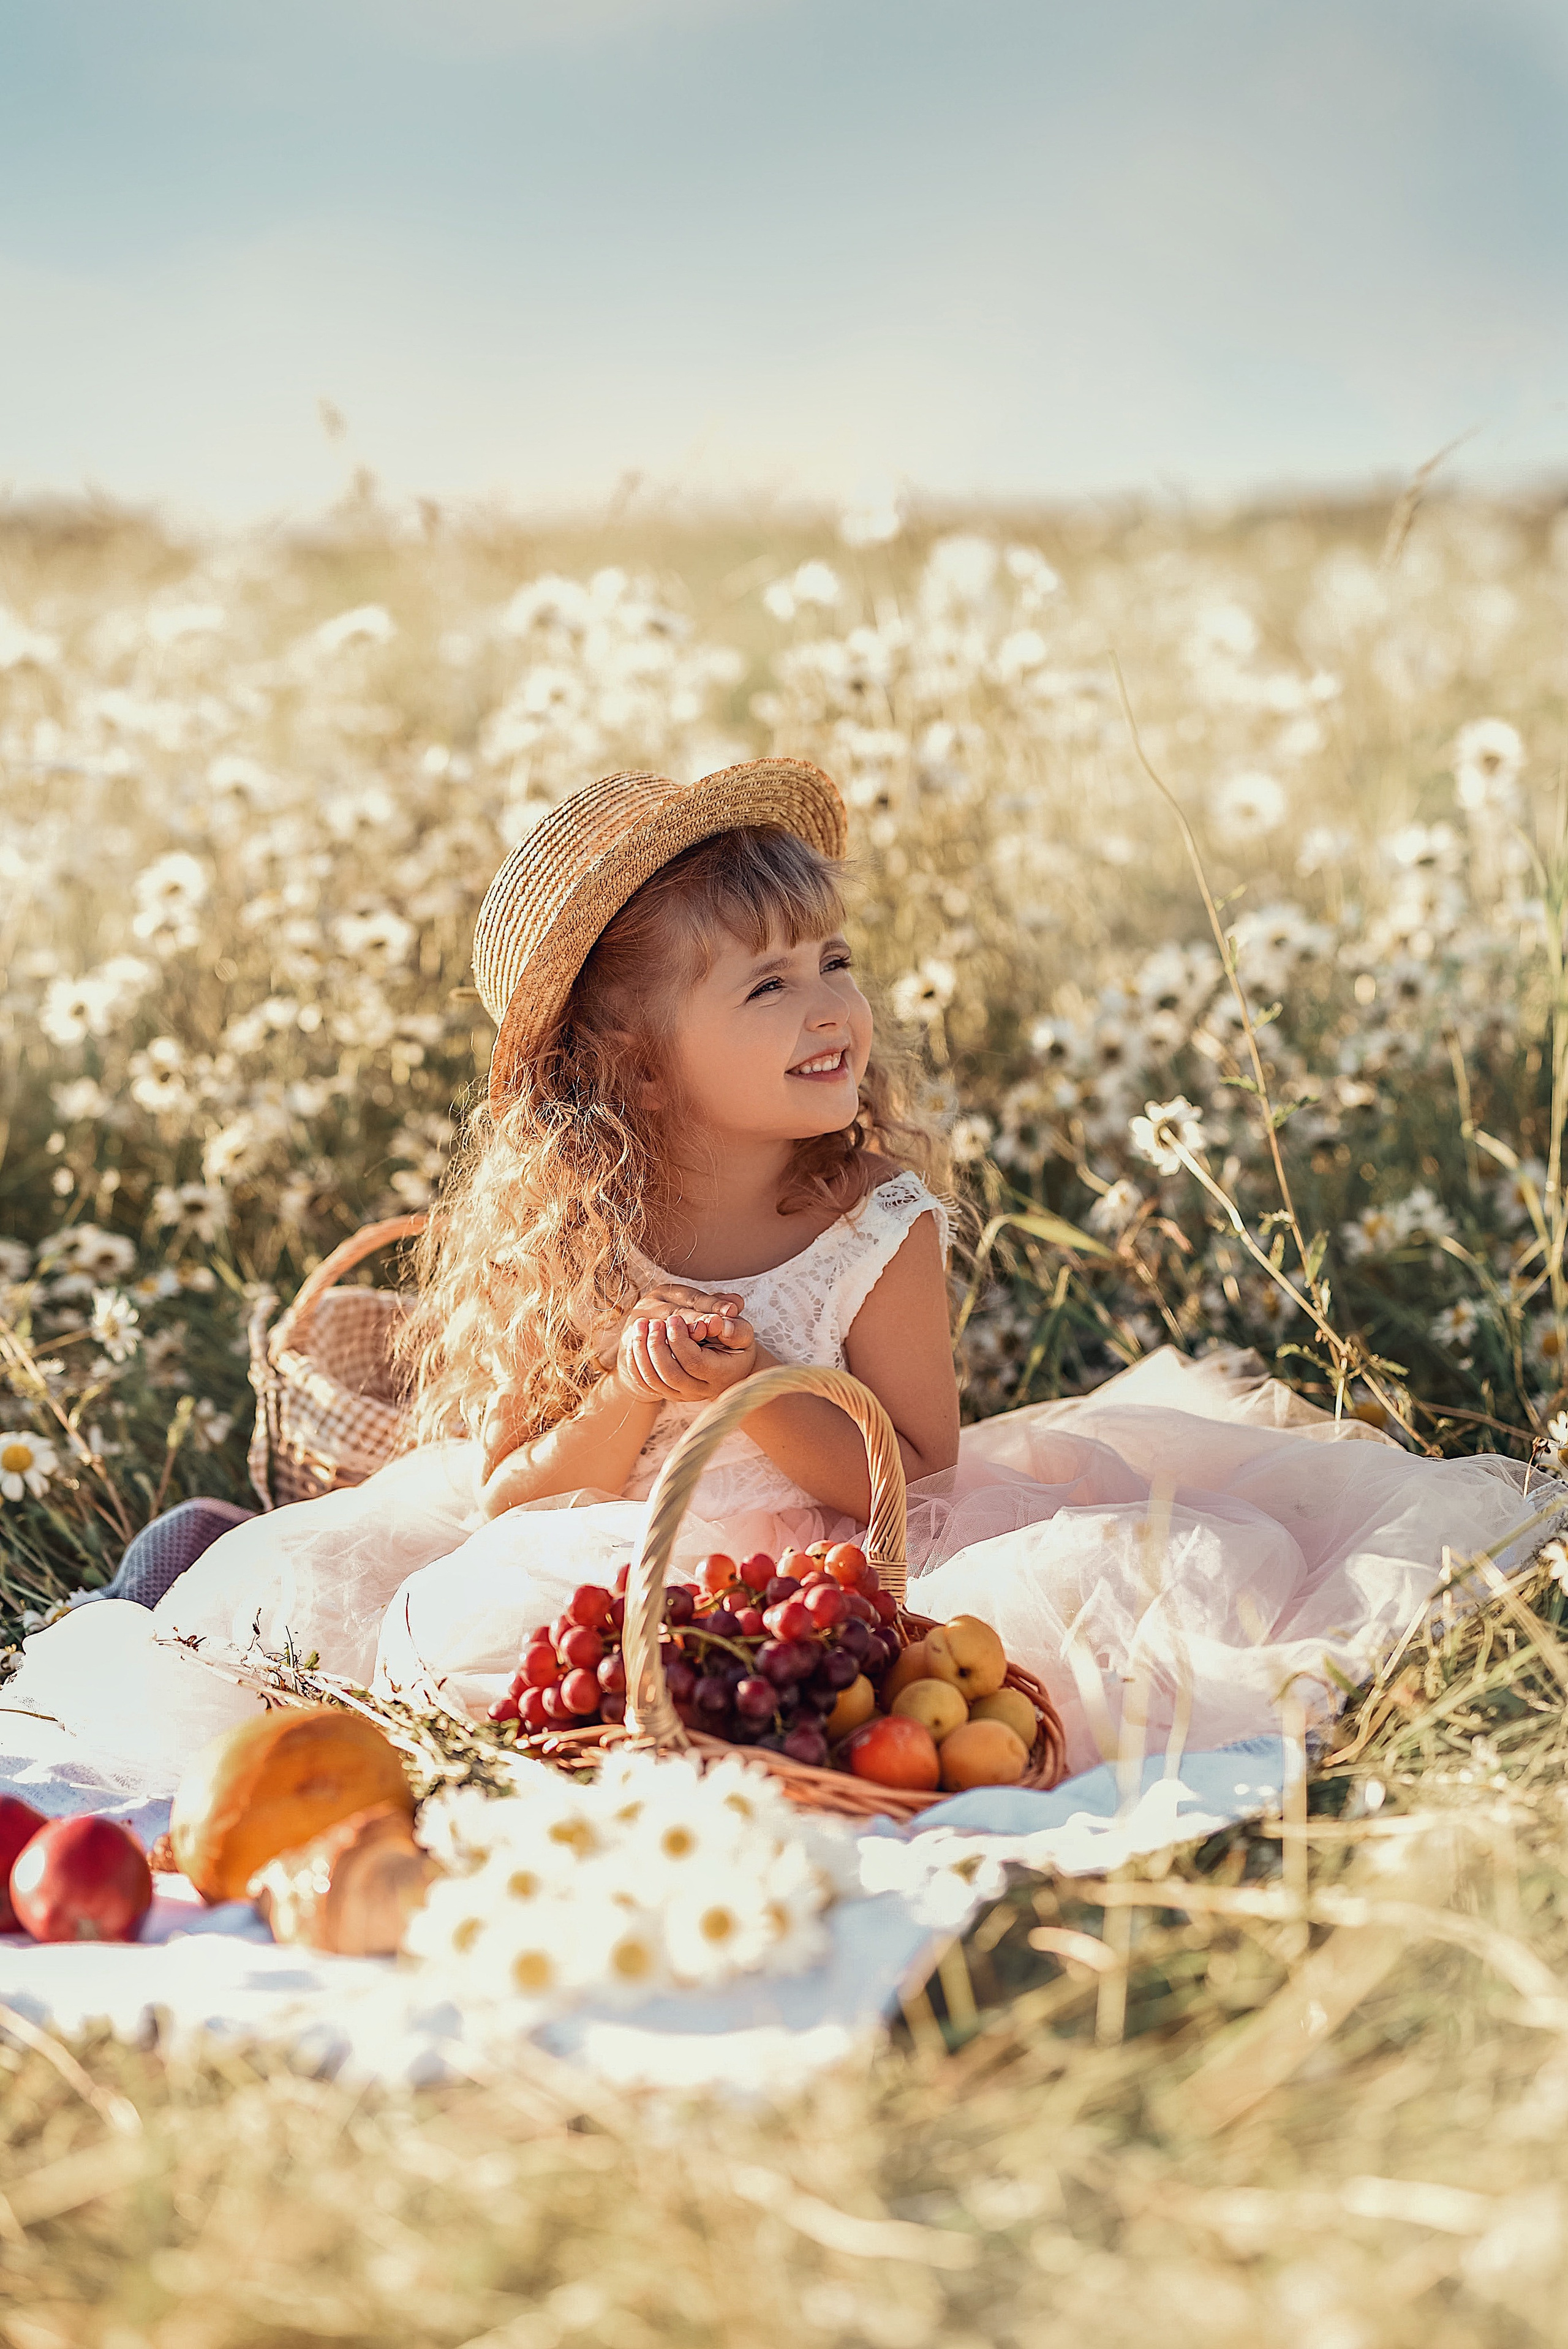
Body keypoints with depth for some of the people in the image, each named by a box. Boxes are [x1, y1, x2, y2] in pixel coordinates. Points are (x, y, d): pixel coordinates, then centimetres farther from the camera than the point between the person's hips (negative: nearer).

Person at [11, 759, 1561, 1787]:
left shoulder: (880, 1230, -8)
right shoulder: (563, 1239, -7)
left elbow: (913, 1478, -6)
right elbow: (508, 1493, -2)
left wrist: (763, 1392, -23)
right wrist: (626, 1405, -22)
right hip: (605, 1580, 0)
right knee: (465, 1614, -25)